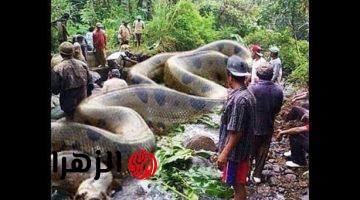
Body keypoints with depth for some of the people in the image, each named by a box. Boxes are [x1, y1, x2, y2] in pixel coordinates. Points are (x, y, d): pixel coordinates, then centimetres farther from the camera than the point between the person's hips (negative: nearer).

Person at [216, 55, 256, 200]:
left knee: (238, 185, 6)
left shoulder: (238, 99, -26)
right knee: (238, 184, 22)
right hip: (243, 148, 9)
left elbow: (236, 132, -26)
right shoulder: (248, 94, 5)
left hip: (235, 151, -9)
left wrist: (224, 153, -19)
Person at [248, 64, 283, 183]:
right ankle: (257, 175, 29)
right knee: (263, 152, 18)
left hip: (253, 126, -3)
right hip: (268, 127, 3)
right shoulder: (278, 90, -8)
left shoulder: (252, 88, -22)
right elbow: (277, 109, 2)